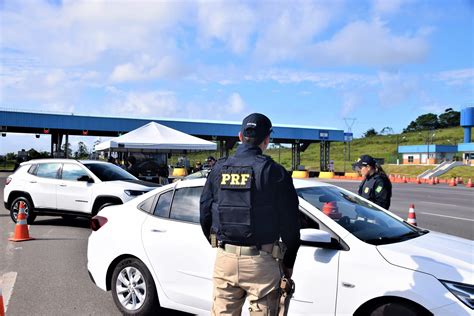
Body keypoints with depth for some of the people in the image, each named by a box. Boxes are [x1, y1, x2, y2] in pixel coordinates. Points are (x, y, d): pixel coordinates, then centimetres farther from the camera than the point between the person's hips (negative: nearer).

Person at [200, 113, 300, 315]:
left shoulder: (219, 168, 4)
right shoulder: (274, 172, -8)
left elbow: (204, 214, 9)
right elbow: (290, 222, -5)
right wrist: (288, 263, 7)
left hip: (224, 260, 4)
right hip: (260, 261, -4)